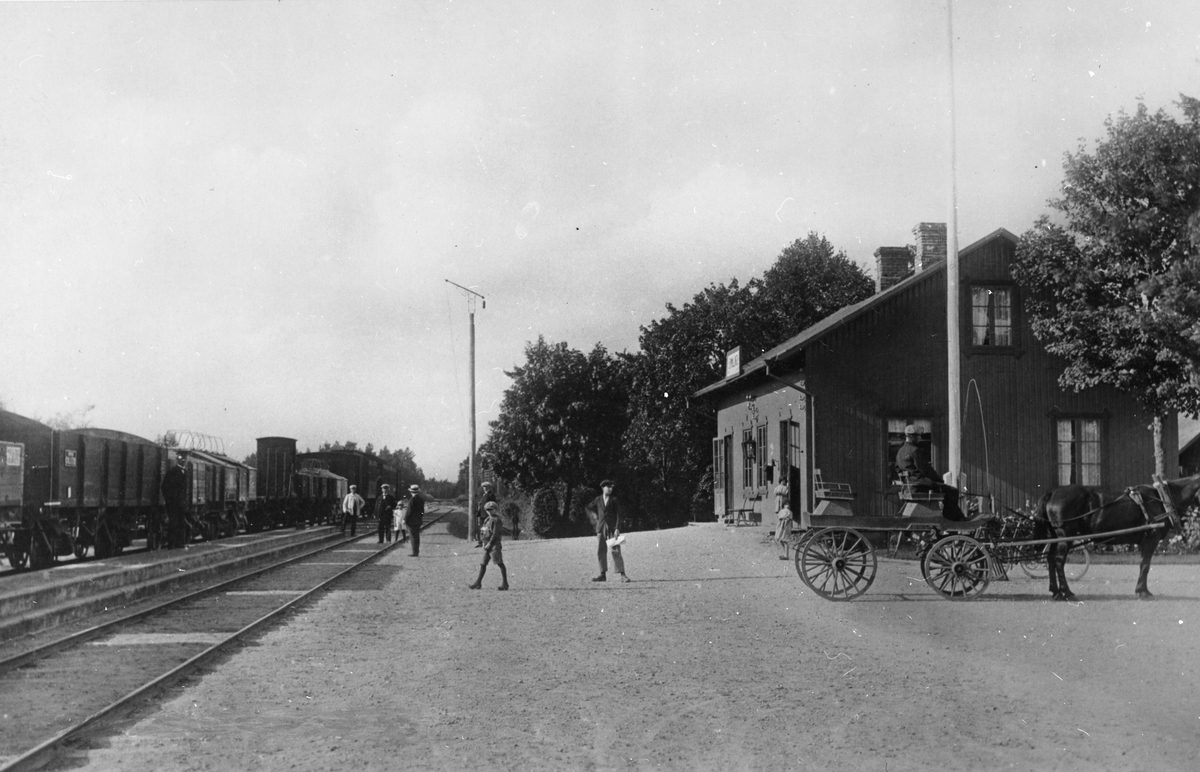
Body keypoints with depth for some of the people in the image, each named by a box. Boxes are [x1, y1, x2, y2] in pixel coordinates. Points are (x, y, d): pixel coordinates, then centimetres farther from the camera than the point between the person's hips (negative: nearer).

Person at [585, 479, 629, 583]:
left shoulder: (614, 500, 2)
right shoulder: (598, 499, 10)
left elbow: (618, 515, -4)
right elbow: (589, 508, 28)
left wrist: (617, 529, -12)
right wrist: (594, 515, 12)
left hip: (612, 528, -3)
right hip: (601, 528, 3)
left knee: (616, 552, -8)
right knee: (600, 552, 3)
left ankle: (622, 574, -8)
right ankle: (603, 574, 10)